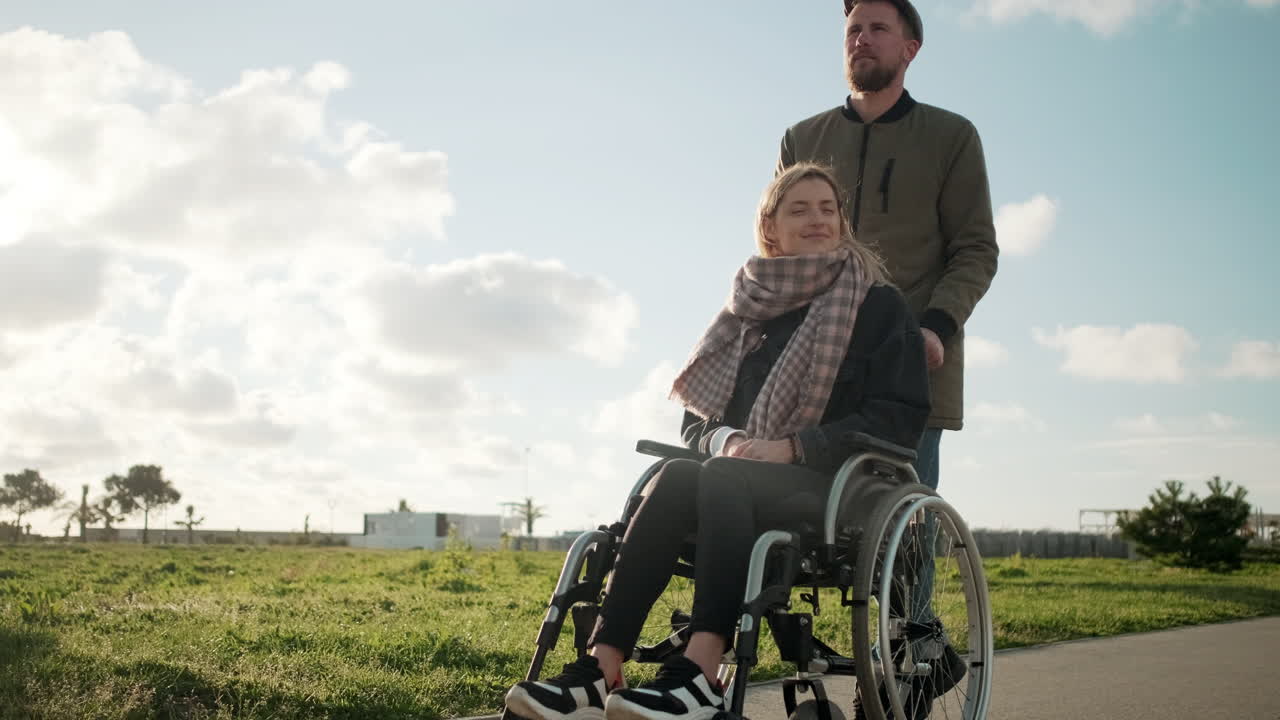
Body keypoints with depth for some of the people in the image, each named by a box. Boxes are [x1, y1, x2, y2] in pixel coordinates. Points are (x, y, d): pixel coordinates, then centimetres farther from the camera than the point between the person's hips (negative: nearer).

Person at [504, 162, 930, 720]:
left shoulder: (879, 306, 7)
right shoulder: (750, 309, 19)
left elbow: (900, 419, -4)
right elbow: (695, 417, 18)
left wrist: (794, 447, -15)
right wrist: (726, 440, -8)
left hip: (841, 489, -4)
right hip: (742, 474, 4)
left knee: (720, 480, -35)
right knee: (675, 477, -31)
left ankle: (699, 675, -49)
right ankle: (601, 670, -42)